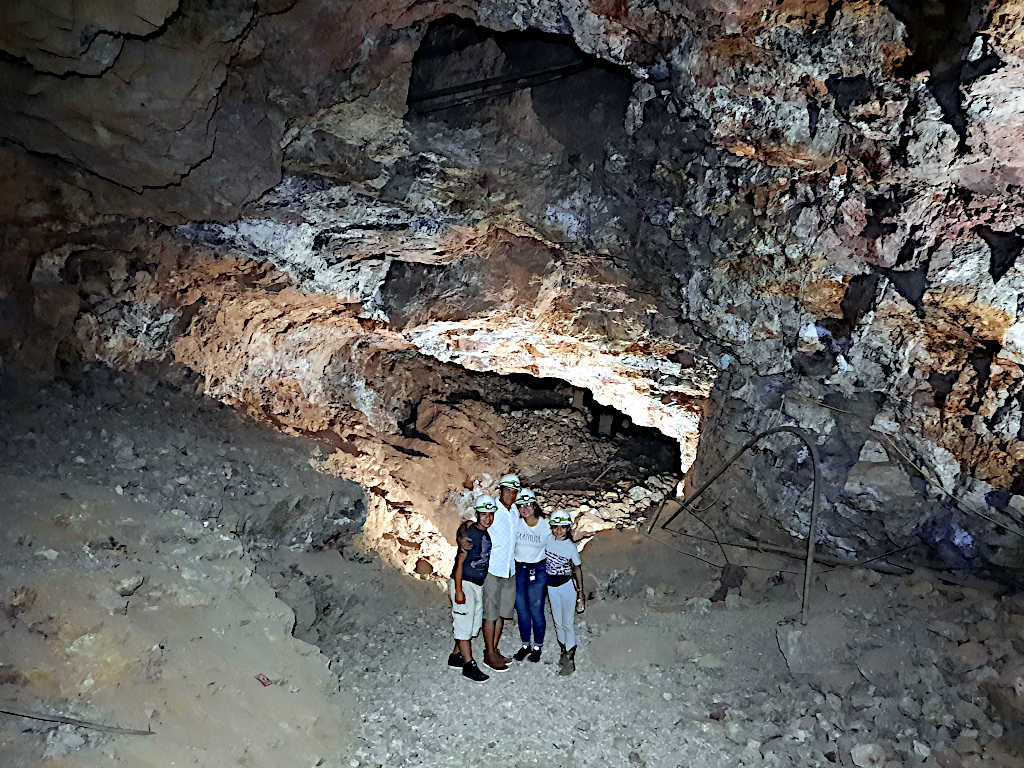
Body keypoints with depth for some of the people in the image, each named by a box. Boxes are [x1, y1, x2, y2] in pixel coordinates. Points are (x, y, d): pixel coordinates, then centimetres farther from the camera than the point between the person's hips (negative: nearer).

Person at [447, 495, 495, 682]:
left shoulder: (489, 533, 6)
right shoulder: (469, 533, -17)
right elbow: (460, 562, -17)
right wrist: (458, 590, -20)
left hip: (479, 585, 9)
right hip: (464, 584, -9)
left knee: (473, 623, 14)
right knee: (464, 623, -5)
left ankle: (456, 656, 27)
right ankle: (469, 664, -1)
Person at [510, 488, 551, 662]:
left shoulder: (545, 525, -10)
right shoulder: (515, 523, -6)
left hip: (538, 570, -2)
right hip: (518, 569, 2)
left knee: (536, 610, 1)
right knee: (521, 609, 10)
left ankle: (538, 647, 19)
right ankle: (525, 645, 26)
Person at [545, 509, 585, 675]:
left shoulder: (571, 547, -11)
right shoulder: (547, 539, -4)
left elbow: (578, 569, -2)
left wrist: (580, 591, -1)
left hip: (567, 586, -4)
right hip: (551, 586, 4)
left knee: (567, 622, -2)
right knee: (557, 621, 13)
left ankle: (570, 659, 5)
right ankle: (563, 650, 30)